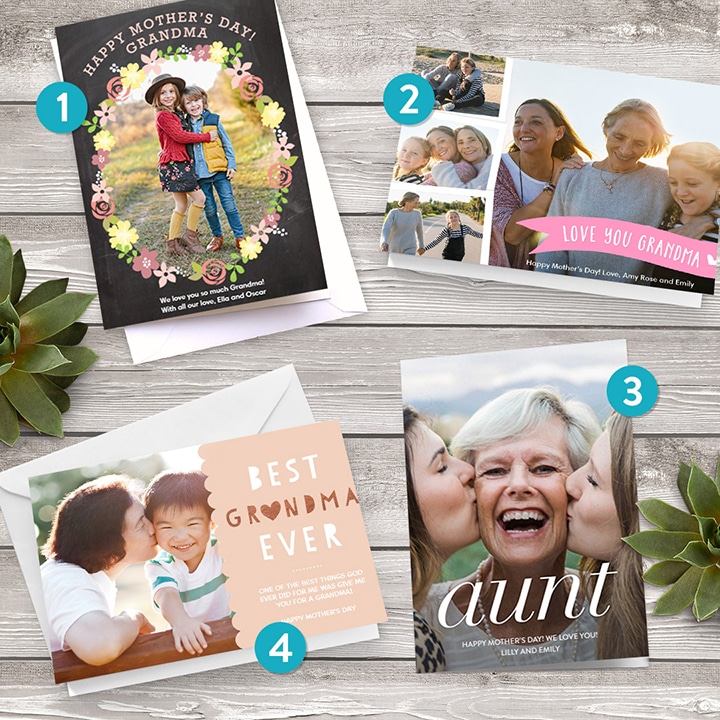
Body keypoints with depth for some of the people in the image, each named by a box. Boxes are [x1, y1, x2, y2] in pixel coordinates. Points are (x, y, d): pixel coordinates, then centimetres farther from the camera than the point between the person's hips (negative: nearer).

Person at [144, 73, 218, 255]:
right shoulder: (163, 116, -11)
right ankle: (190, 235, 3)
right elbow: (180, 136, -16)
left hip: (180, 163, 9)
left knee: (181, 205, 10)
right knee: (199, 197, -8)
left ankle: (173, 243, 14)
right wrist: (207, 137, -10)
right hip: (173, 163, -9)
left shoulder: (176, 114, 17)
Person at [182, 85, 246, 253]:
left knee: (229, 205, -1)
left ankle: (240, 237, 7)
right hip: (200, 175, 2)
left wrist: (231, 165, 1)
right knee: (209, 208, 7)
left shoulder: (213, 120, 1)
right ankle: (217, 236, 23)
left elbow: (227, 144, 6)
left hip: (219, 171, -1)